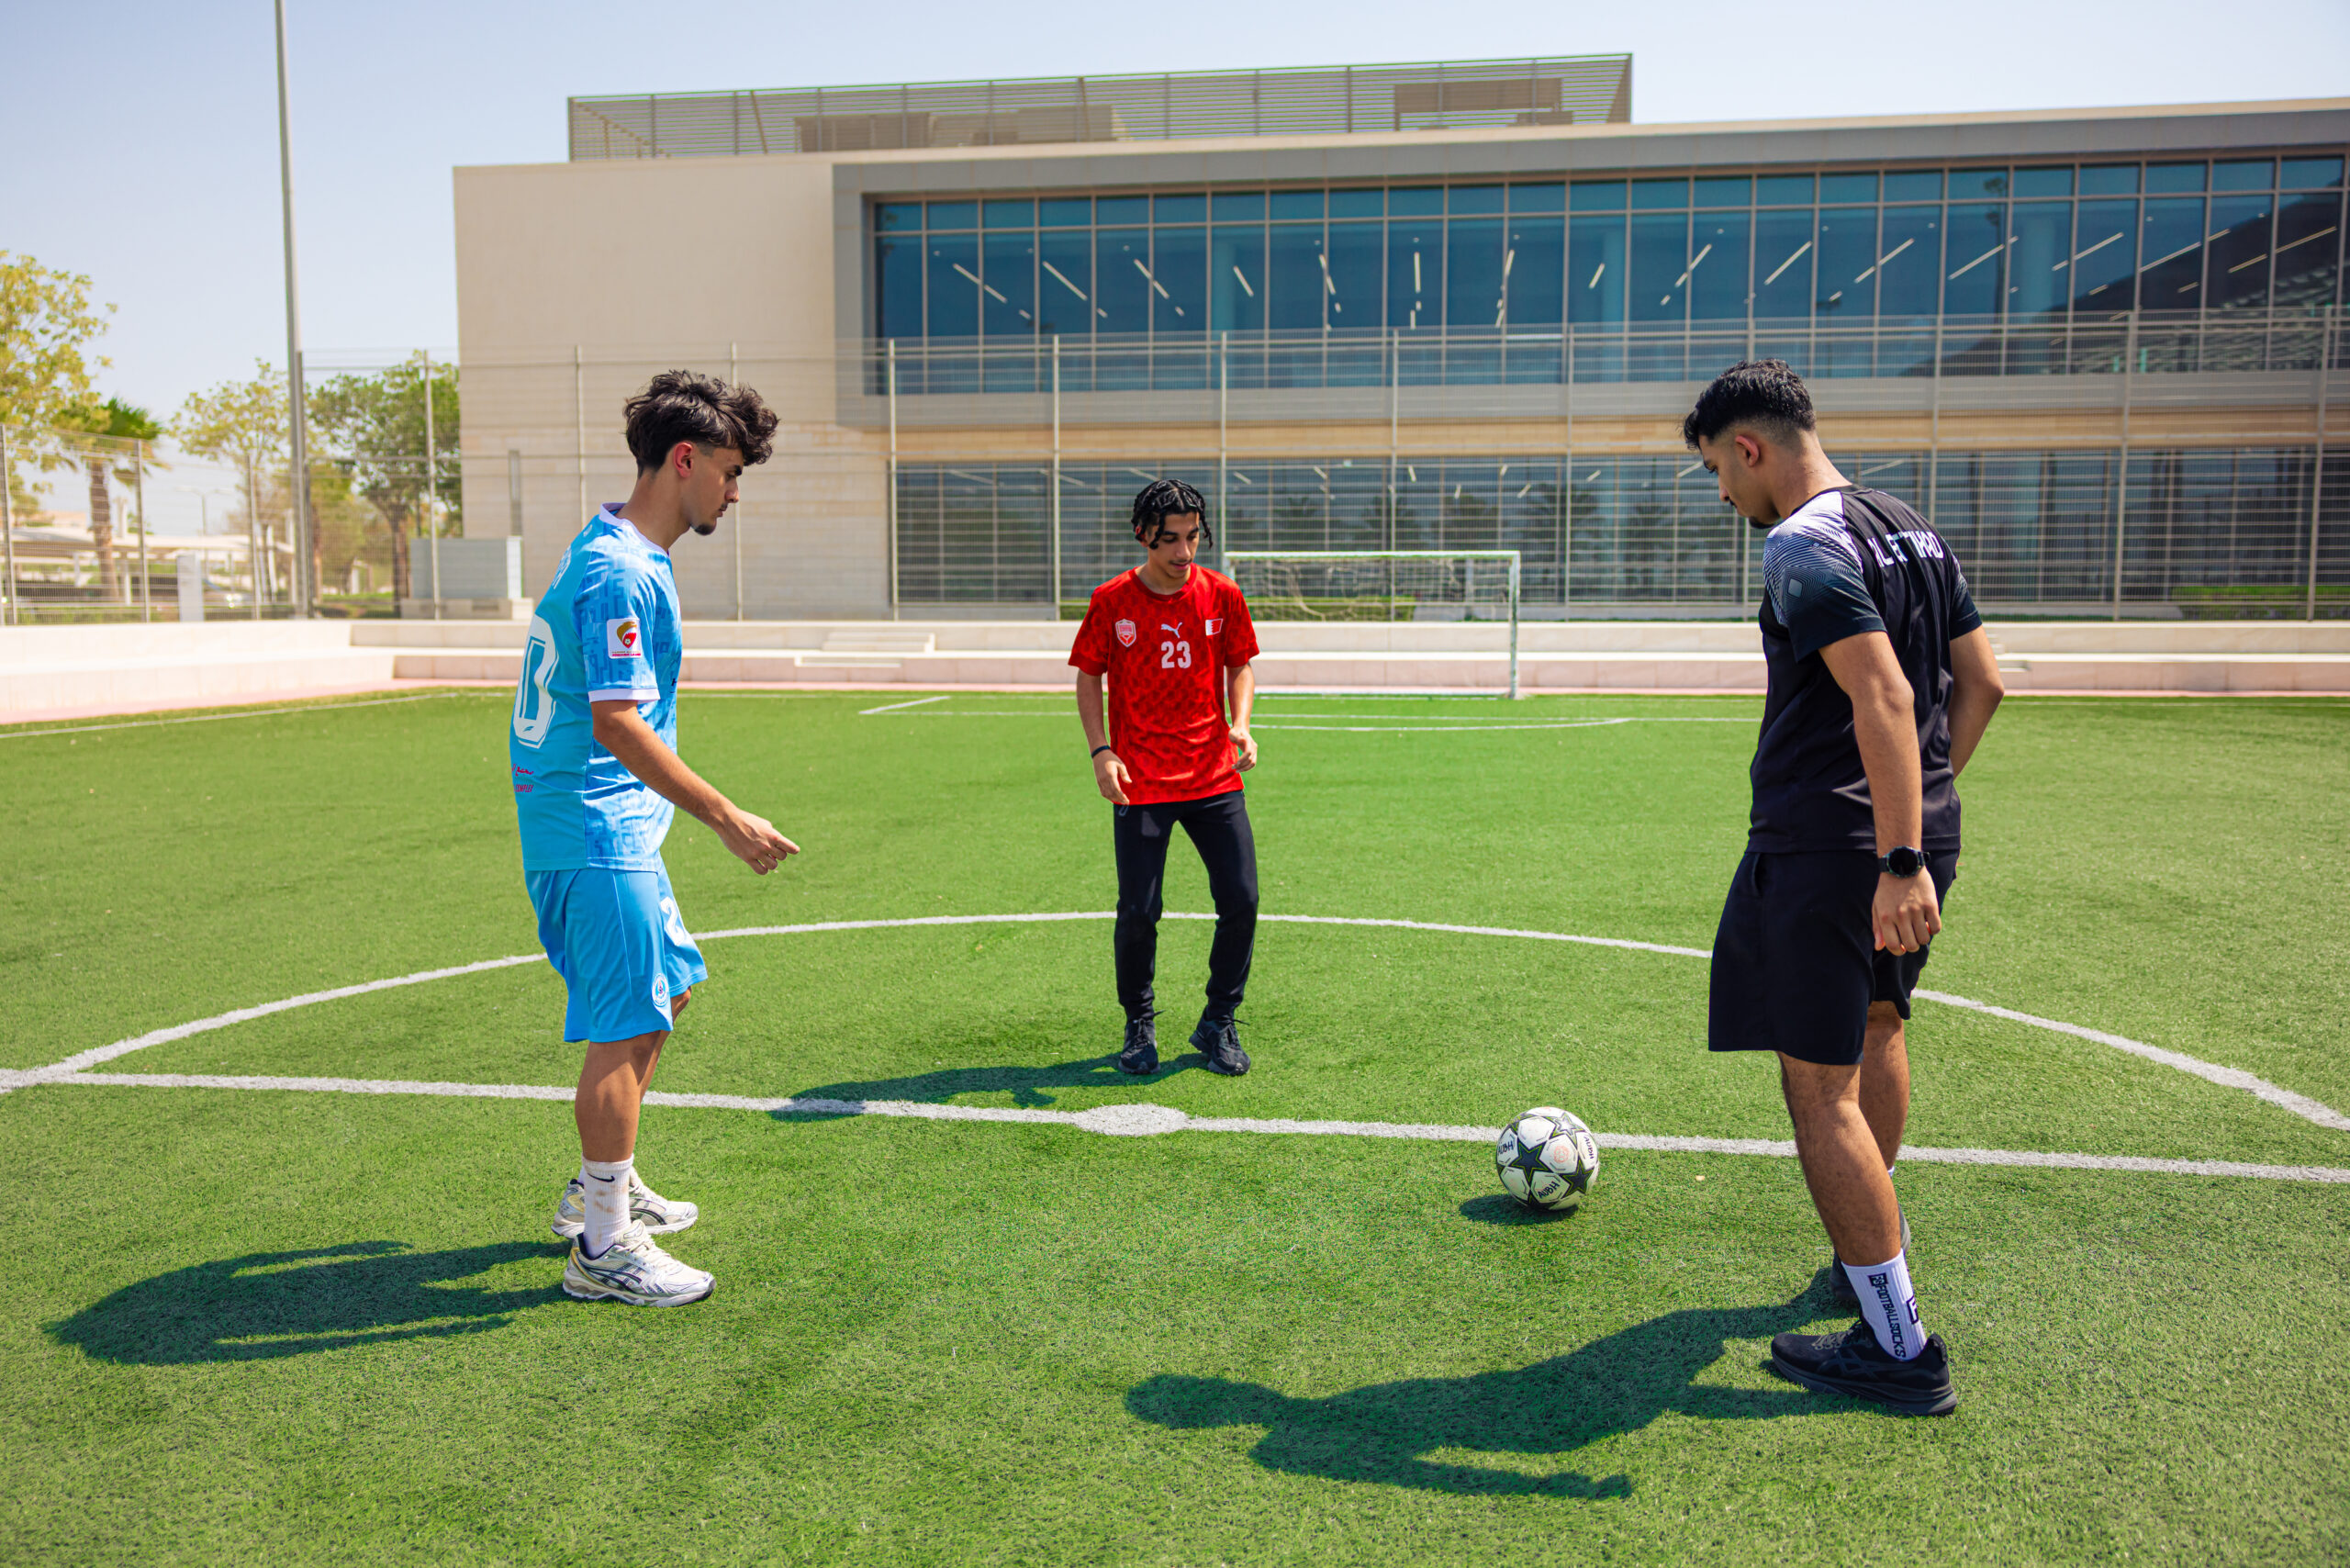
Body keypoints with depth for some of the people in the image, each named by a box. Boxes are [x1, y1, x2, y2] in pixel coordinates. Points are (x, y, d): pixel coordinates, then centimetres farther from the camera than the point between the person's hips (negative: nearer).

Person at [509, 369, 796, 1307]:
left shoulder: (616, 555, 14)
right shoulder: (621, 573, -19)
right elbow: (618, 724, -26)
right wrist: (729, 820, -25)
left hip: (616, 826, 11)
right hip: (596, 833, -11)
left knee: (667, 988, 20)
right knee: (625, 1029, -5)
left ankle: (600, 1186, 32)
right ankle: (604, 1247, 6)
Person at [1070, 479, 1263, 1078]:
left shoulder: (1221, 594, 2)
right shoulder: (1112, 600, -2)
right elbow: (1088, 678, 6)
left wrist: (1240, 726, -6)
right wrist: (1102, 751, -7)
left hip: (1215, 777, 2)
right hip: (1140, 783, -2)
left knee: (1241, 902, -3)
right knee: (1138, 912, -3)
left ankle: (1219, 1024, 18)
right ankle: (1139, 1024, 23)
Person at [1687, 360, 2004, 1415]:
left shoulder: (1804, 547, -15)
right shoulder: (1910, 530, 14)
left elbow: (1884, 695, -25)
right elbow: (1980, 682, 15)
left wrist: (1898, 858, -27)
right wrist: (1923, 804, 20)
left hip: (1830, 847, -10)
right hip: (1921, 828, 10)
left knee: (1820, 1087, -4)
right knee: (1876, 1025, 27)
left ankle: (1899, 1351, 2)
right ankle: (1875, 1242, 47)